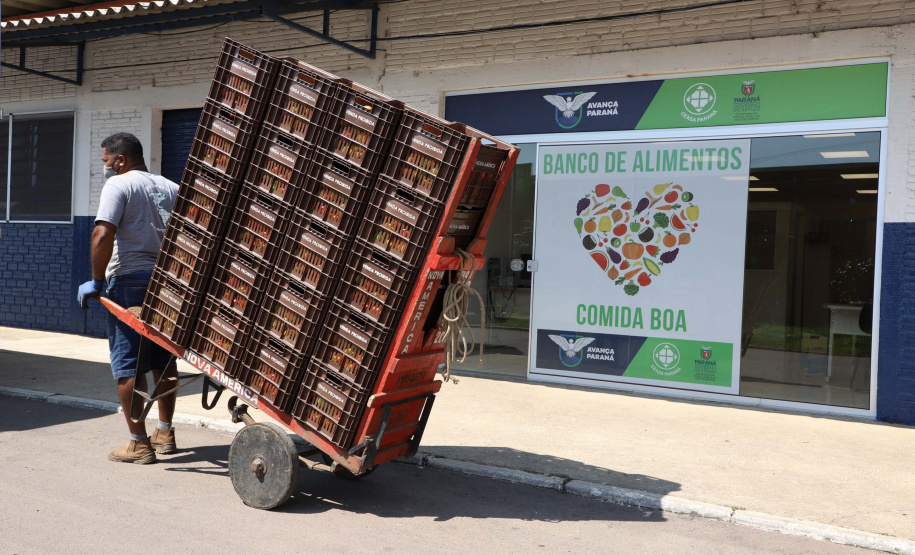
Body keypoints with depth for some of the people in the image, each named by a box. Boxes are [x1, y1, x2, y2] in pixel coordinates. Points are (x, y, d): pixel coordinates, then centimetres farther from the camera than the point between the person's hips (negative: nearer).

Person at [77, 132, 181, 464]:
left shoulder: (119, 184, -6)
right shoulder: (170, 188, 14)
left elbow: (103, 234, -18)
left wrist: (97, 281, -11)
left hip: (129, 279, -7)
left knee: (127, 364, 0)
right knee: (163, 359, 16)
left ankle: (139, 444, 2)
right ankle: (165, 434, 26)